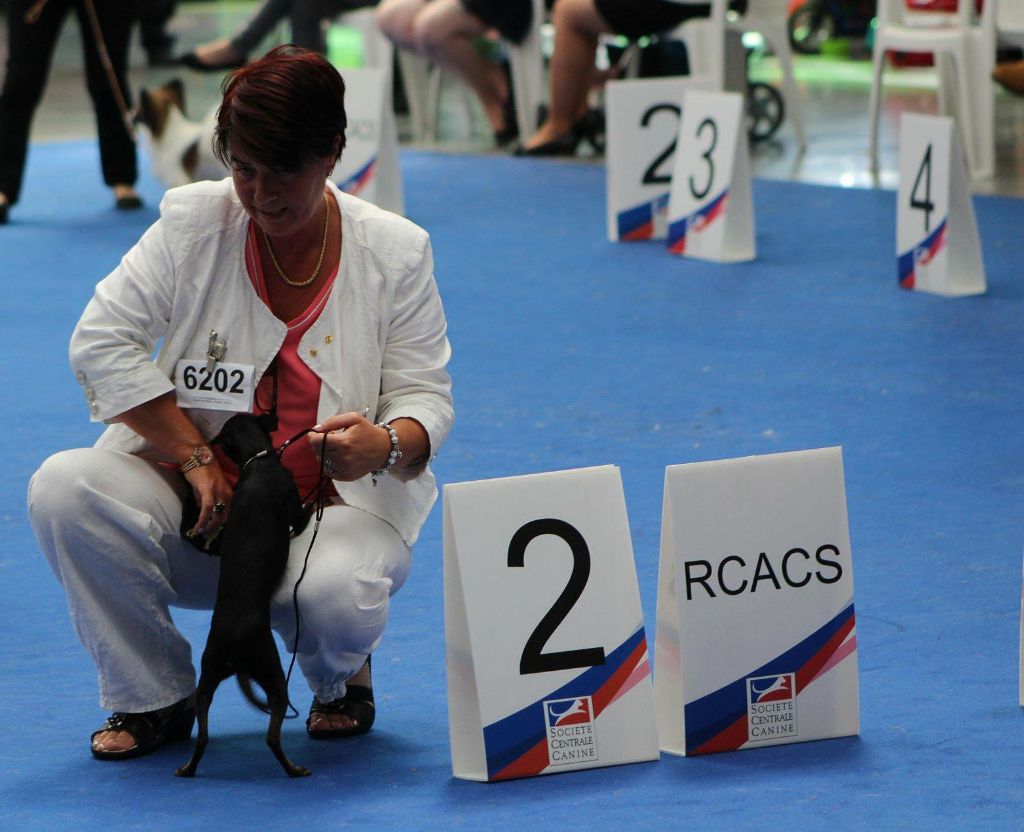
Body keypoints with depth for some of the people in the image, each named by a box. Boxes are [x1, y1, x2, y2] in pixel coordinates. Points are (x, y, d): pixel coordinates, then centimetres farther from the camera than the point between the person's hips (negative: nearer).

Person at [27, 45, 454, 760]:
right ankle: (153, 699, -4)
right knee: (63, 490, -26)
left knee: (336, 596, -36)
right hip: (192, 502, 2)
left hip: (335, 506, -2)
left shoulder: (395, 251, -2)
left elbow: (425, 397, 0)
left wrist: (385, 444, -25)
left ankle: (342, 674, 8)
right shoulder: (194, 222, -3)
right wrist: (195, 456, -13)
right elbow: (103, 343, -5)